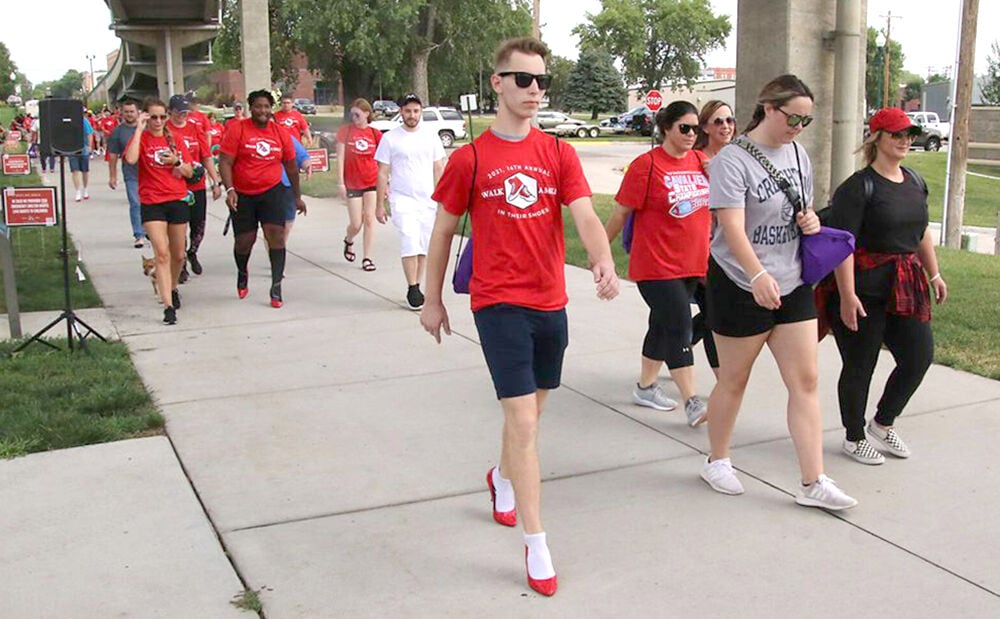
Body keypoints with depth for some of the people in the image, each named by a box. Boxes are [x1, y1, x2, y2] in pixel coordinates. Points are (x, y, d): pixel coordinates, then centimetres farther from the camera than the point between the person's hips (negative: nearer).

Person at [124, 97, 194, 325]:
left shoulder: (174, 139, 8)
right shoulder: (141, 138, -2)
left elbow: (189, 172, 9)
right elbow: (131, 159, -25)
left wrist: (176, 162, -11)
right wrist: (139, 128, -19)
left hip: (178, 201, 4)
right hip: (152, 203, -4)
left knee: (178, 255, 14)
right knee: (162, 253, -14)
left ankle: (173, 288, 40)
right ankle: (168, 306, -15)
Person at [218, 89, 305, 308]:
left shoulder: (280, 133, 2)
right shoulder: (238, 129, -7)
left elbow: (291, 166, 13)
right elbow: (225, 162, -10)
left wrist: (297, 196, 17)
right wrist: (230, 189, -23)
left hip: (272, 191, 1)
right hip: (243, 195, -1)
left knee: (276, 234, -14)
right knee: (244, 240, 7)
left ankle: (276, 286, -9)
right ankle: (242, 273, 40)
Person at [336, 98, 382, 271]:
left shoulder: (375, 133, 0)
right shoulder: (345, 130, -3)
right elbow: (340, 157, -4)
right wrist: (341, 183, -8)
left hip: (373, 182, 1)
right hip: (352, 183, -1)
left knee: (369, 219, -1)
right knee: (356, 223, 1)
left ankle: (368, 258, 6)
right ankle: (348, 241, 35)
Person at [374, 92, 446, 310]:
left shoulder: (431, 137, 9)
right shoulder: (390, 139, 1)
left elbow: (439, 169, 13)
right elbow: (382, 174, 3)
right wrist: (379, 204, 1)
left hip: (428, 200, 3)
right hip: (402, 200, -3)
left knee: (424, 246, 5)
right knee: (410, 243, -15)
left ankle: (416, 287, 17)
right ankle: (412, 289, -6)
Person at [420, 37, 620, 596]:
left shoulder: (559, 154, 3)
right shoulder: (470, 158, -4)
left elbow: (586, 216, -9)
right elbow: (443, 231, 5)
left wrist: (605, 263, -29)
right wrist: (433, 300, 8)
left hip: (551, 302, 4)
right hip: (499, 303, -4)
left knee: (531, 411, 19)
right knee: (523, 421, -8)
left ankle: (502, 478, 50)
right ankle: (536, 545, 2)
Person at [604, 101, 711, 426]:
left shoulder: (701, 161, 7)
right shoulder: (646, 164, -11)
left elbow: (714, 206, 21)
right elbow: (621, 213, -7)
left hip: (692, 264, 7)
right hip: (656, 265, -7)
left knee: (663, 326, 16)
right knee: (679, 329, -10)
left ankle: (645, 387, 30)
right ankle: (692, 402, -8)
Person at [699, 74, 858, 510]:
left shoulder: (797, 155, 9)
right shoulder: (733, 159, -14)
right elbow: (732, 227, -26)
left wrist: (811, 221, -3)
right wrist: (758, 276, -41)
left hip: (792, 283, 7)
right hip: (741, 286, -6)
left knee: (805, 381, 2)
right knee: (734, 380, 8)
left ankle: (813, 483, 7)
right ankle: (717, 462, 29)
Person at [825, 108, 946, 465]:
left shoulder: (915, 182, 13)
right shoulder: (858, 187, -12)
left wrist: (934, 274, 23)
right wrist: (847, 295, -25)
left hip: (906, 287, 8)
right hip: (865, 288, -7)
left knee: (919, 357, 8)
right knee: (860, 365, 4)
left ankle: (883, 424, 30)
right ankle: (855, 438, 22)